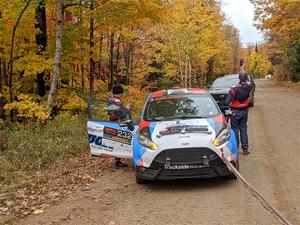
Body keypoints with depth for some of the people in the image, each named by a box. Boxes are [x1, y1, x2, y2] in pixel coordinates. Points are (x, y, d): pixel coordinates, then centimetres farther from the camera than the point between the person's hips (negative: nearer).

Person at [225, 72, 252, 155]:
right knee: (243, 129, 13)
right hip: (244, 111, 4)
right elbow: (248, 81, 14)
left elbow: (227, 102, -26)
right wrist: (244, 73, 25)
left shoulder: (234, 89, -24)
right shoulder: (249, 86, -11)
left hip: (235, 111, -4)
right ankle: (245, 149, 16)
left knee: (235, 129, 7)